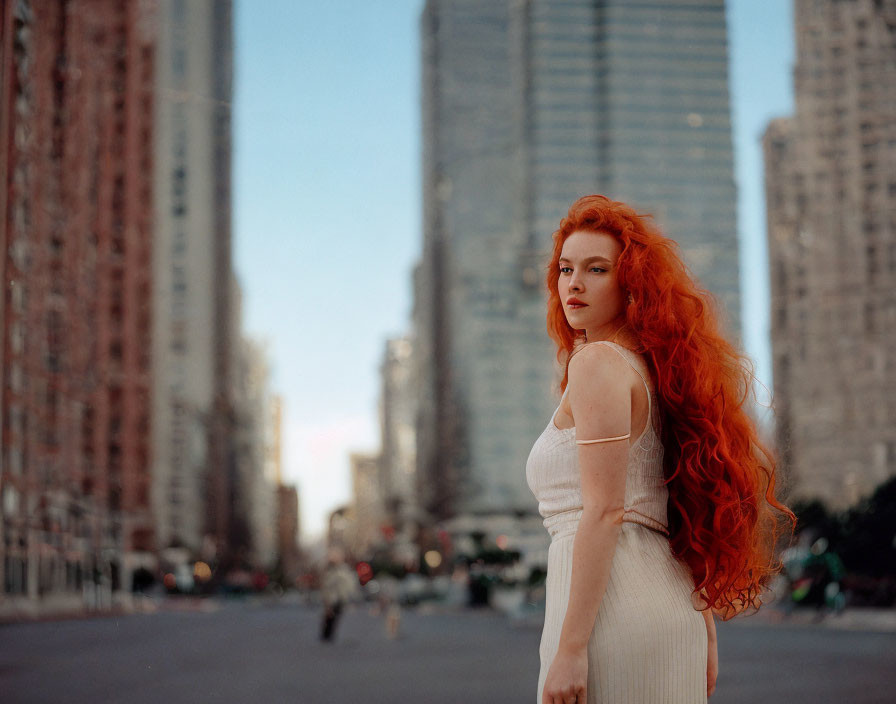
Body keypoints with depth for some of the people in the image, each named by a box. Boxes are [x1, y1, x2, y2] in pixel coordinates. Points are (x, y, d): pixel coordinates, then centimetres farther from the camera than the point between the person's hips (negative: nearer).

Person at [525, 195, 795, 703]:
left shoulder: (597, 362, -7)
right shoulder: (655, 369, 19)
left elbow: (604, 512, -16)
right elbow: (690, 515, 19)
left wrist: (570, 647, -18)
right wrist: (704, 633, 21)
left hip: (613, 610, -9)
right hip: (670, 608, 9)